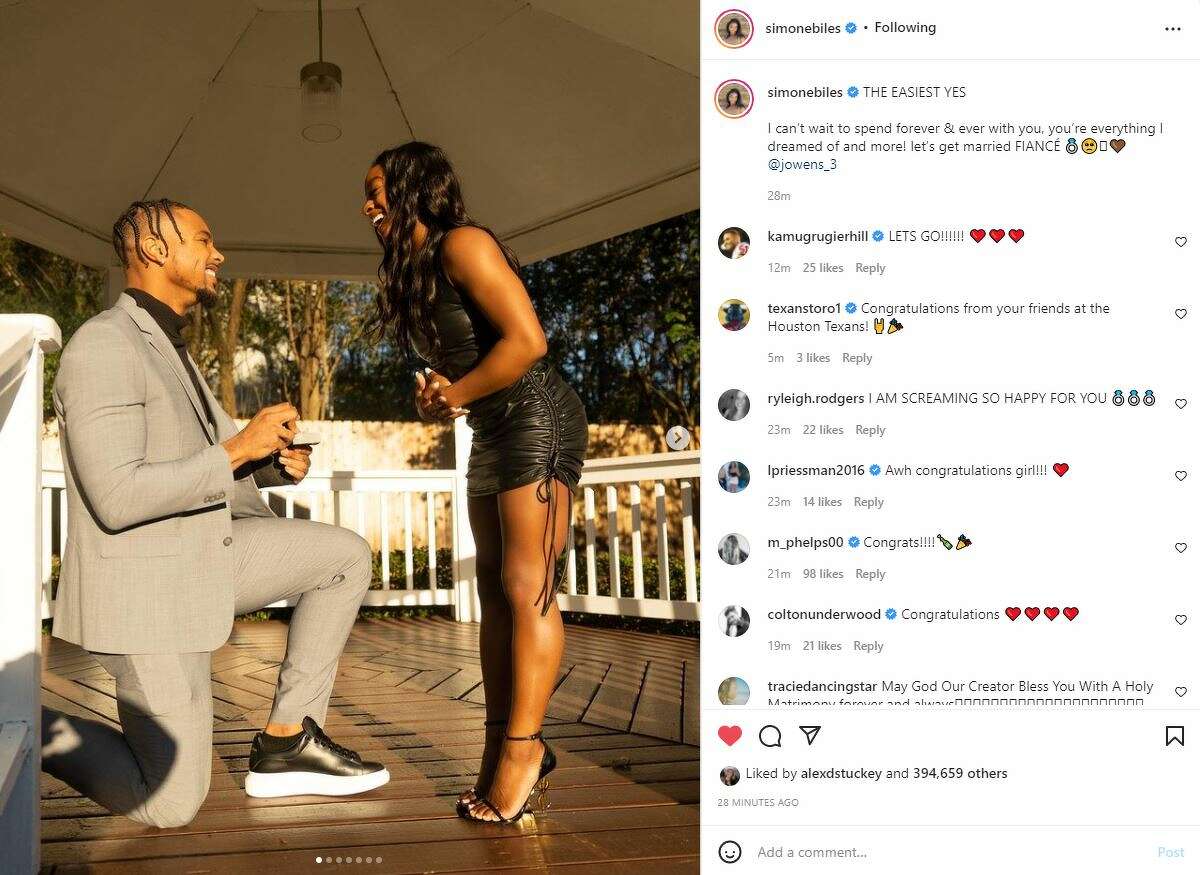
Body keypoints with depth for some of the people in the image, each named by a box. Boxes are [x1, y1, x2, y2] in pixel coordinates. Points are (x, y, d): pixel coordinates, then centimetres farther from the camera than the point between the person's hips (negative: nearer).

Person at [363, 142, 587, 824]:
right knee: (494, 589, 6)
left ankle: (522, 748, -8)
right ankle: (502, 747, 10)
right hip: (493, 435, 10)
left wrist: (456, 395, -9)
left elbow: (528, 339, -20)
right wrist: (434, 397, 0)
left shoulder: (463, 244, -11)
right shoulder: (416, 270, 18)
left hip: (538, 419, -10)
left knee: (526, 585, -12)